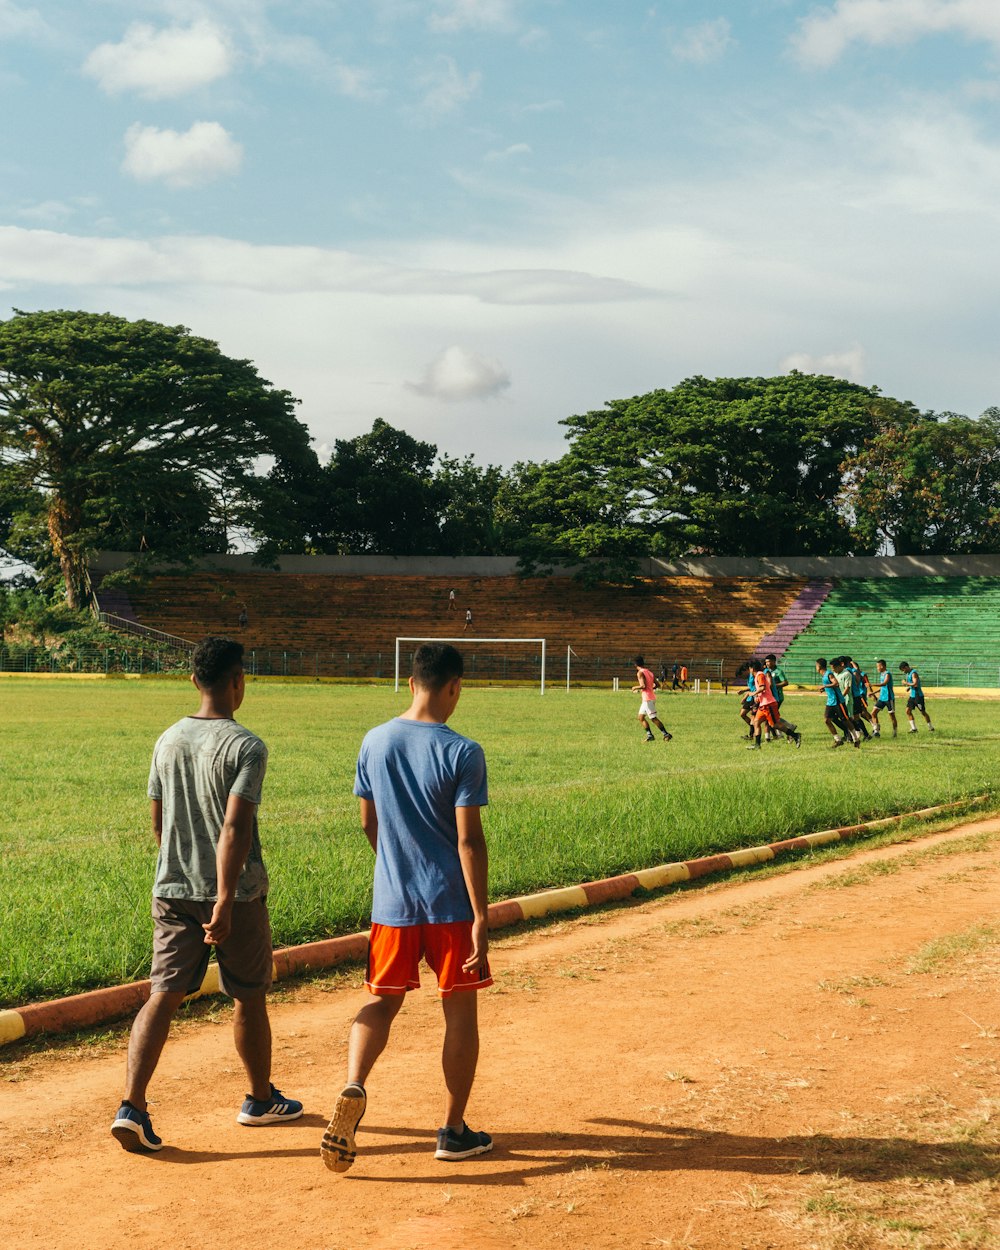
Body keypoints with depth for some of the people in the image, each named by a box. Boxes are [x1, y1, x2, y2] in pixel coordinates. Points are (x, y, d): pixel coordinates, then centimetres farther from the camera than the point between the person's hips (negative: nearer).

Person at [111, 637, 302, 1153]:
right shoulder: (246, 747, -14)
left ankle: (132, 1106, -10)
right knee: (249, 997, 13)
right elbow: (234, 829, -23)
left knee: (163, 995, 3)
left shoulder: (168, 741, 5)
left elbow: (158, 823, 13)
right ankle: (260, 1099, 28)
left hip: (172, 892, 5)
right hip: (235, 893, -5)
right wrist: (225, 900, -25)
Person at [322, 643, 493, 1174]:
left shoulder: (375, 742, 1)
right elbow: (468, 840, -16)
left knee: (383, 1000, 15)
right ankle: (454, 1130, 16)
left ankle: (353, 1089, -11)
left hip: (392, 903, 4)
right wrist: (481, 916, -12)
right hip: (449, 902, -4)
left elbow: (369, 824, 11)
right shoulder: (463, 753, -14)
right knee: (460, 1011, 10)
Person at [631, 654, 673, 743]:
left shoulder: (640, 673, -12)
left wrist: (635, 687, -6)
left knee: (653, 718, -6)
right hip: (652, 697, 9)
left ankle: (666, 734, -7)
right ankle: (649, 735, 8)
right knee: (641, 717, 13)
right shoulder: (649, 671, 13)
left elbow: (643, 686, -22)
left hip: (647, 698, -9)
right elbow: (656, 685, 13)